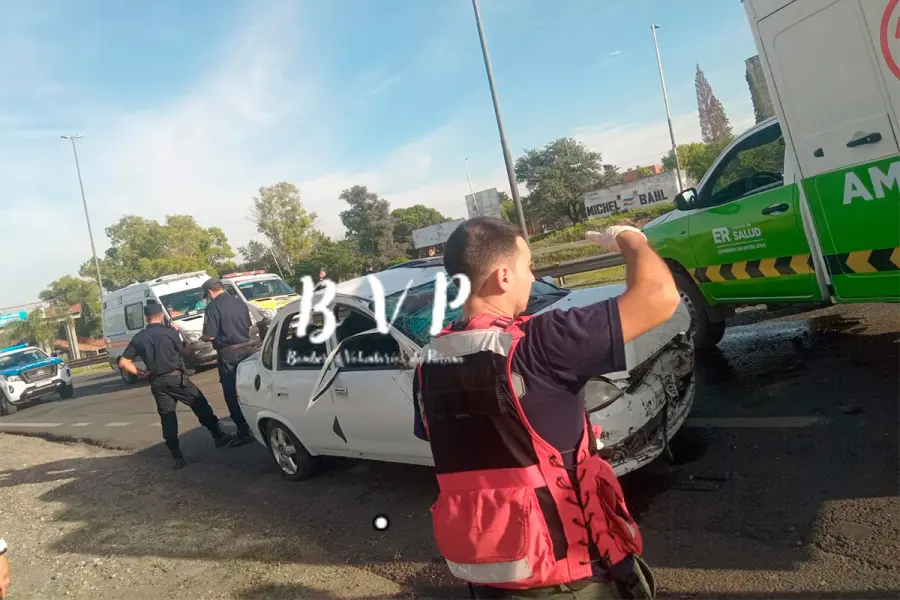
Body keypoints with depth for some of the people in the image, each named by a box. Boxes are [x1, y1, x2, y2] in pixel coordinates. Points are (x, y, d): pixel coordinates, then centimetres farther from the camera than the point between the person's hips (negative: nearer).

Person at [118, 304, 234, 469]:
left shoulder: (138, 338, 4)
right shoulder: (169, 332, -7)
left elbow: (123, 362, 2)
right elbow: (184, 350, 7)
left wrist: (140, 373, 9)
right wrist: (177, 332, 18)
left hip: (157, 383, 4)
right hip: (176, 377, -4)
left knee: (167, 418, 7)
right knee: (200, 405, 7)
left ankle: (177, 456, 6)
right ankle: (219, 436, 12)